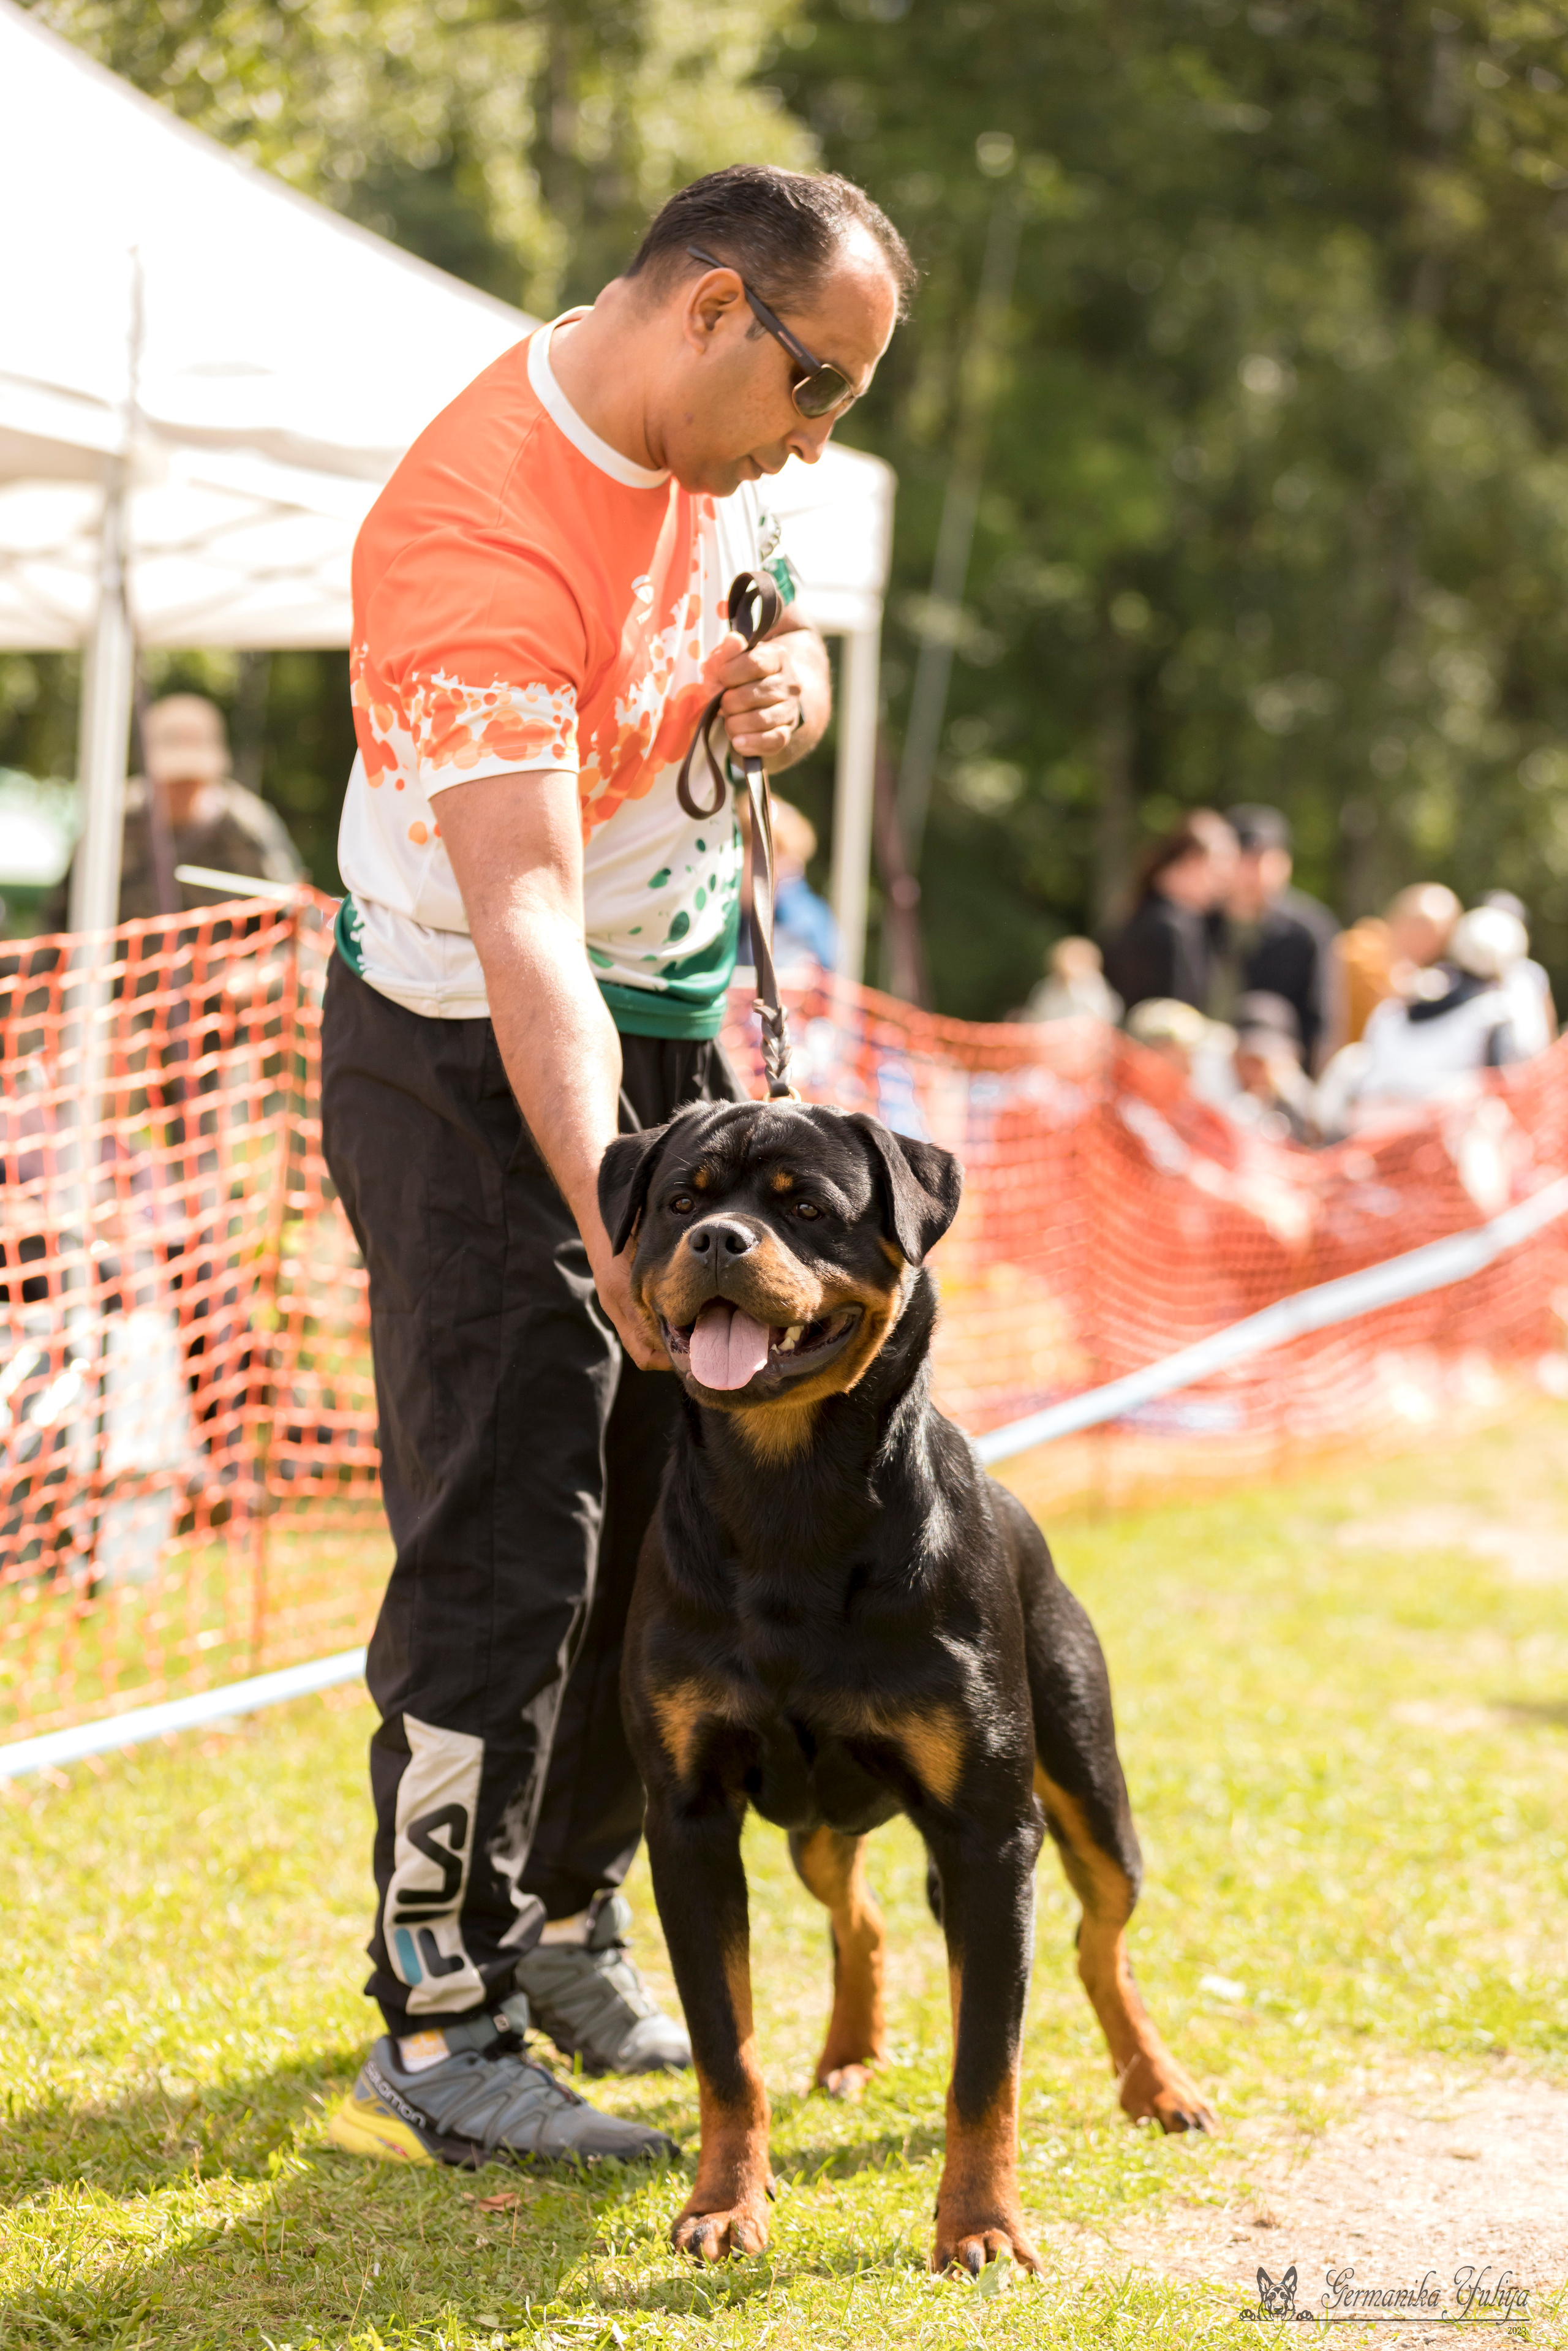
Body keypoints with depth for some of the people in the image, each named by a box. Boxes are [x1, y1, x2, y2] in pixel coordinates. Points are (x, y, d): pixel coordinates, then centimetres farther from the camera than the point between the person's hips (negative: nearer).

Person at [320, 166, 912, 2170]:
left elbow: (764, 601, 21)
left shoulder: (709, 447, -2)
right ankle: (437, 2042, -4)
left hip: (675, 1023, 8)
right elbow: (523, 931, -37)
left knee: (680, 1499, 11)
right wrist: (610, 1228, -44)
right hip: (472, 1056, -8)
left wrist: (786, 676, -5)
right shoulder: (489, 542, -29)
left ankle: (565, 1915, 28)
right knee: (504, 1542, -10)